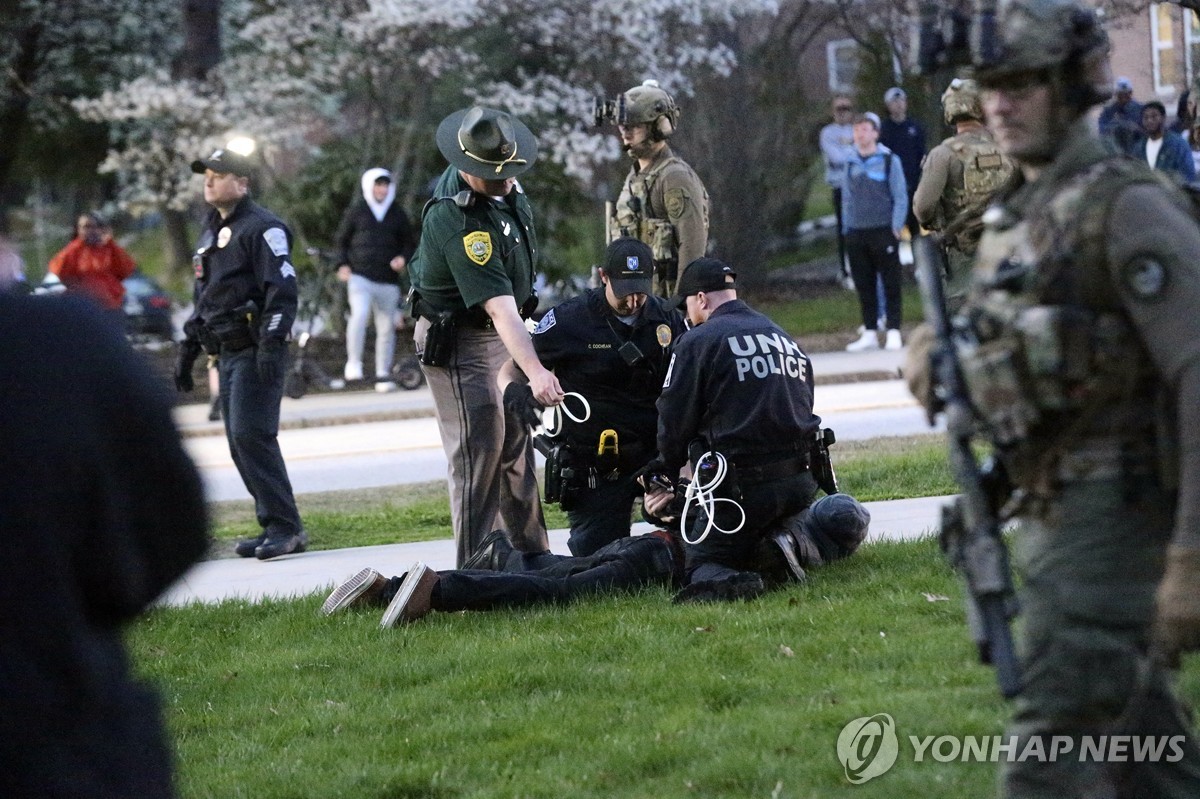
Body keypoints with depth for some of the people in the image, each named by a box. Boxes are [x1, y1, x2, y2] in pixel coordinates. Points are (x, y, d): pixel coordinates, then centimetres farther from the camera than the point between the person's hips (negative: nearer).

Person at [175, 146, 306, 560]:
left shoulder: (262, 227, -9)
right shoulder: (212, 230, 21)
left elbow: (282, 289, -17)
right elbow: (204, 295, 28)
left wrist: (271, 344, -24)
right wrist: (188, 349, 26)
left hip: (255, 352, -10)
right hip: (226, 352, 10)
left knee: (252, 436, -15)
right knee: (240, 444, 8)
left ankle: (284, 528, -12)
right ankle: (277, 526, 12)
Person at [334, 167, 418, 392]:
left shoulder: (397, 214, 10)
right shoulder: (356, 210, 5)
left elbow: (409, 243, 18)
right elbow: (341, 239, 14)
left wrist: (403, 258, -3)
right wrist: (342, 264, -1)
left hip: (388, 280, 3)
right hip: (360, 277, -3)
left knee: (387, 328, 4)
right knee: (359, 314, -25)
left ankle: (383, 375, 13)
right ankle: (353, 362, -12)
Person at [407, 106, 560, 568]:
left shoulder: (503, 188, -6)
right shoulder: (457, 221, -33)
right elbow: (498, 305, -41)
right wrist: (535, 370, -49)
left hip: (503, 334, 9)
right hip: (459, 342, -9)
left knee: (516, 445, 14)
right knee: (479, 452, -10)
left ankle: (532, 557, 23)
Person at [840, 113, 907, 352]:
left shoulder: (889, 160, -2)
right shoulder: (850, 164, 11)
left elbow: (900, 197, -2)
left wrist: (896, 227, -9)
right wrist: (847, 228, 9)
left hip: (883, 232, -4)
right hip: (856, 234, 4)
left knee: (891, 283, -2)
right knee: (863, 285, 7)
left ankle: (893, 332, 1)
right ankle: (869, 333, 13)